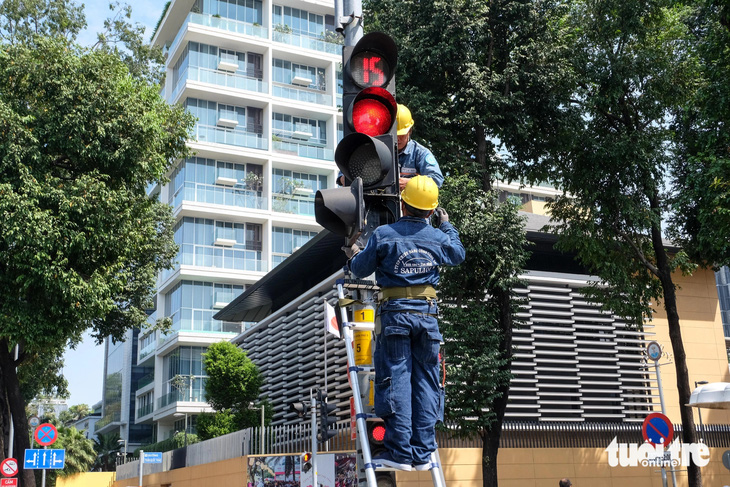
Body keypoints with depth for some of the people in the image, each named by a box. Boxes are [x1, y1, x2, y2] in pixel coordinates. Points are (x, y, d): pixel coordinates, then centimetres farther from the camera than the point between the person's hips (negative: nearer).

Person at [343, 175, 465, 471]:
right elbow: (459, 255, 29)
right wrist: (447, 226, 42)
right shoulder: (438, 237, 6)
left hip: (394, 314, -3)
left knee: (396, 379, -2)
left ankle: (400, 453, -4)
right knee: (425, 382, 6)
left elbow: (361, 269, 6)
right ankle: (422, 454, 8)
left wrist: (352, 256, 29)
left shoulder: (383, 235, -3)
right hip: (427, 315, 3)